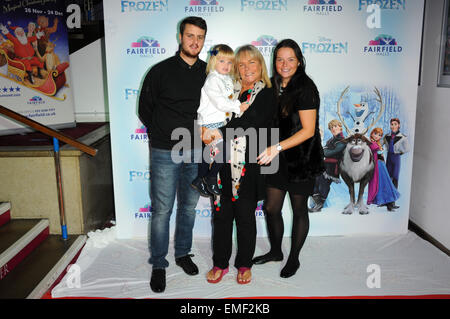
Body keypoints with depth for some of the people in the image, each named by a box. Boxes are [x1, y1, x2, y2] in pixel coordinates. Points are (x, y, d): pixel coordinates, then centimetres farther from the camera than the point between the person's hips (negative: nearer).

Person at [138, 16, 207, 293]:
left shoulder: (208, 73, 6)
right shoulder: (161, 71, -2)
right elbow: (145, 109, 5)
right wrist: (163, 134, 2)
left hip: (196, 152, 3)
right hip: (165, 153, -3)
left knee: (189, 206, 14)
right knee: (162, 210, 1)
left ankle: (183, 253, 33)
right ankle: (159, 265, 16)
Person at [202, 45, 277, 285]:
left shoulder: (267, 95, 1)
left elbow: (252, 122, -15)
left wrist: (221, 132, -24)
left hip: (249, 168, -3)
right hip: (224, 164, 3)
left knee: (245, 216, 8)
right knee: (221, 214, 9)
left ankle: (244, 265, 27)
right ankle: (220, 263, 26)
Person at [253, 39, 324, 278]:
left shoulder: (305, 88, -15)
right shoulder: (274, 86, 7)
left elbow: (308, 130, -19)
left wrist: (278, 147, -26)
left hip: (301, 160, -6)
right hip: (278, 159, 7)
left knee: (299, 210, 9)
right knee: (271, 208, 12)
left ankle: (294, 259, 27)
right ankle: (275, 251, 35)